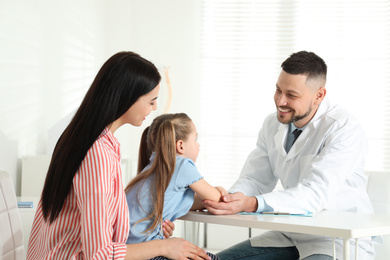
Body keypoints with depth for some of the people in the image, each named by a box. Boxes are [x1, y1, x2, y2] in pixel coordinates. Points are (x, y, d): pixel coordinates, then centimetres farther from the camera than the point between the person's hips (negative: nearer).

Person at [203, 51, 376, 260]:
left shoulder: (345, 129, -20)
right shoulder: (273, 124, 4)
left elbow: (315, 193, -31)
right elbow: (255, 179, 4)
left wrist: (251, 204, -43)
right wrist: (229, 197, -21)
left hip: (340, 239, -7)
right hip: (291, 235, 7)